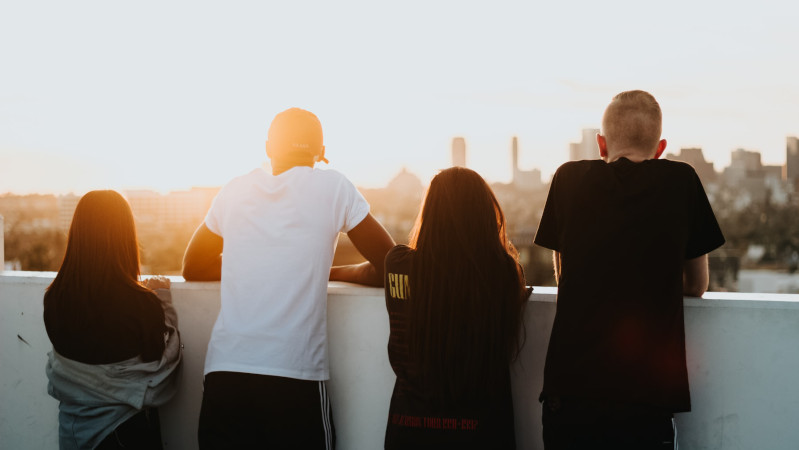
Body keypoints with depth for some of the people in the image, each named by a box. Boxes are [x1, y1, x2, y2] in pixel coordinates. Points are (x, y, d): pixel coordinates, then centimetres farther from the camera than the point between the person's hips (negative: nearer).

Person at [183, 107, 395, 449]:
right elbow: (388, 268, 8)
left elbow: (193, 269, 25)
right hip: (294, 380, -3)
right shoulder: (332, 187, 3)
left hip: (223, 373, 3)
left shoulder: (234, 192, 12)